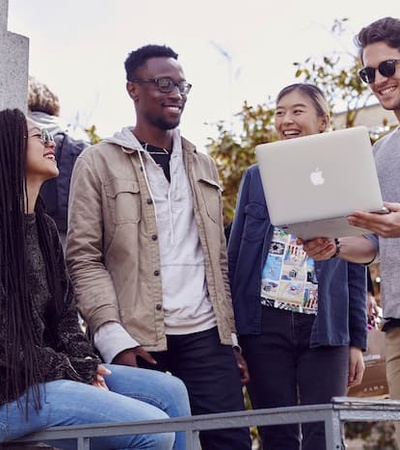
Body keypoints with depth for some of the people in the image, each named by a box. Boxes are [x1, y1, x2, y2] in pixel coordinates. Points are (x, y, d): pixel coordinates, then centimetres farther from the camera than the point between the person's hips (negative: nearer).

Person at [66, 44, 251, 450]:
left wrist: (232, 334, 12)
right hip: (137, 341, -4)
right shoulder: (98, 163, 3)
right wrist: (113, 337, -14)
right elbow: (83, 258, -4)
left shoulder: (202, 165, 19)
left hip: (206, 334, 4)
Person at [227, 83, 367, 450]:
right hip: (264, 326, 1)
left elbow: (355, 270, 8)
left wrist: (357, 341, 3)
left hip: (325, 330, -1)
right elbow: (234, 255, 10)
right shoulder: (256, 177, 10)